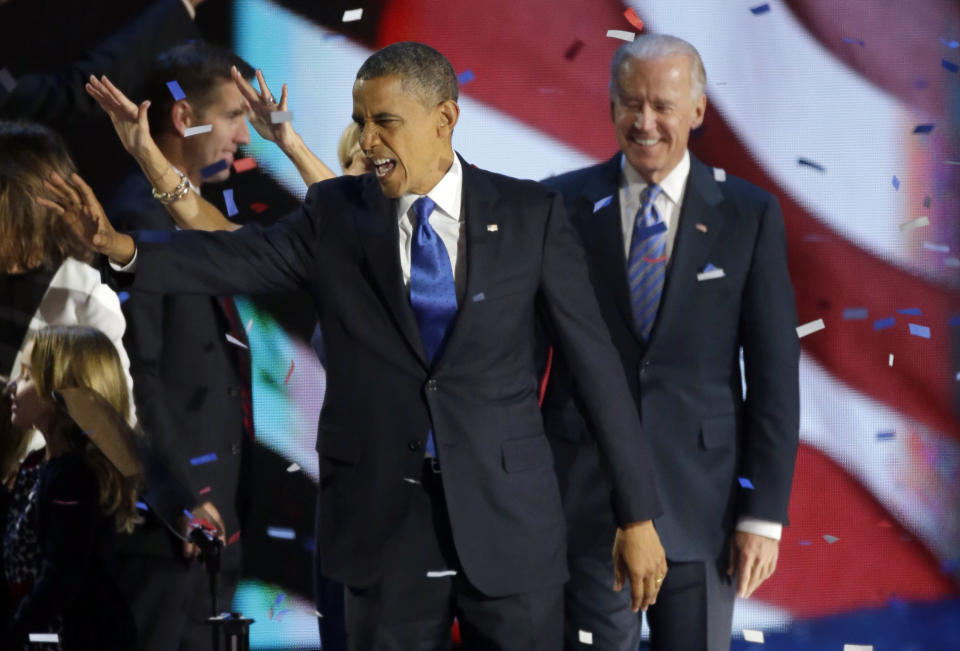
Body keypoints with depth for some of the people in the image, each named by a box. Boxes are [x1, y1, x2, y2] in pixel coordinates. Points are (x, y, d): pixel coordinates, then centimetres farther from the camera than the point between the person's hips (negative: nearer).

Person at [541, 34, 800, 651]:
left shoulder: (750, 214, 1)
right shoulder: (563, 206, 2)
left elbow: (774, 373, 0)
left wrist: (765, 513, -4)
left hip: (700, 501, 0)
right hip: (586, 500, 0)